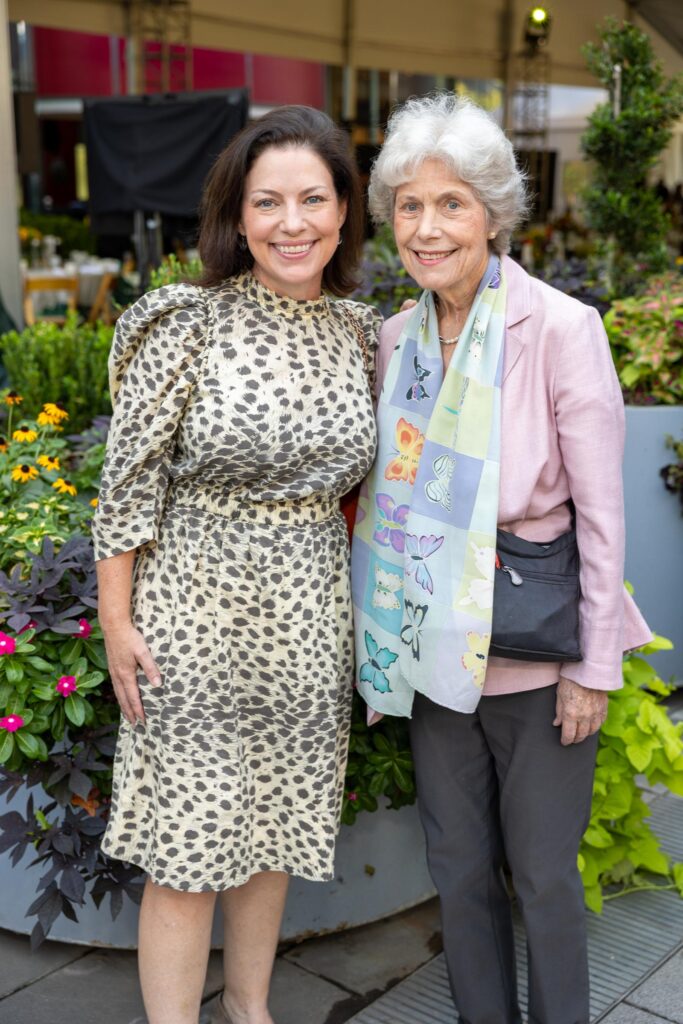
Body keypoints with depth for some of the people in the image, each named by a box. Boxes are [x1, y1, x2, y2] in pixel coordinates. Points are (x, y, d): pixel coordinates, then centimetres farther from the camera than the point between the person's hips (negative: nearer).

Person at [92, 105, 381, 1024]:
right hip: (196, 612, -4)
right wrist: (117, 622, -9)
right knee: (187, 850, 4)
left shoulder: (361, 331, 3)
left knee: (276, 828, 18)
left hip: (309, 621, 5)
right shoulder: (188, 322, -12)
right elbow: (130, 479, -9)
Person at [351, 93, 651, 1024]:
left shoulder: (560, 329, -14)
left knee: (542, 873, 10)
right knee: (458, 867, 17)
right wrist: (396, 627, 9)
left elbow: (601, 511, -12)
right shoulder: (397, 338, 2)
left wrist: (595, 666, -11)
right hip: (436, 646, 5)